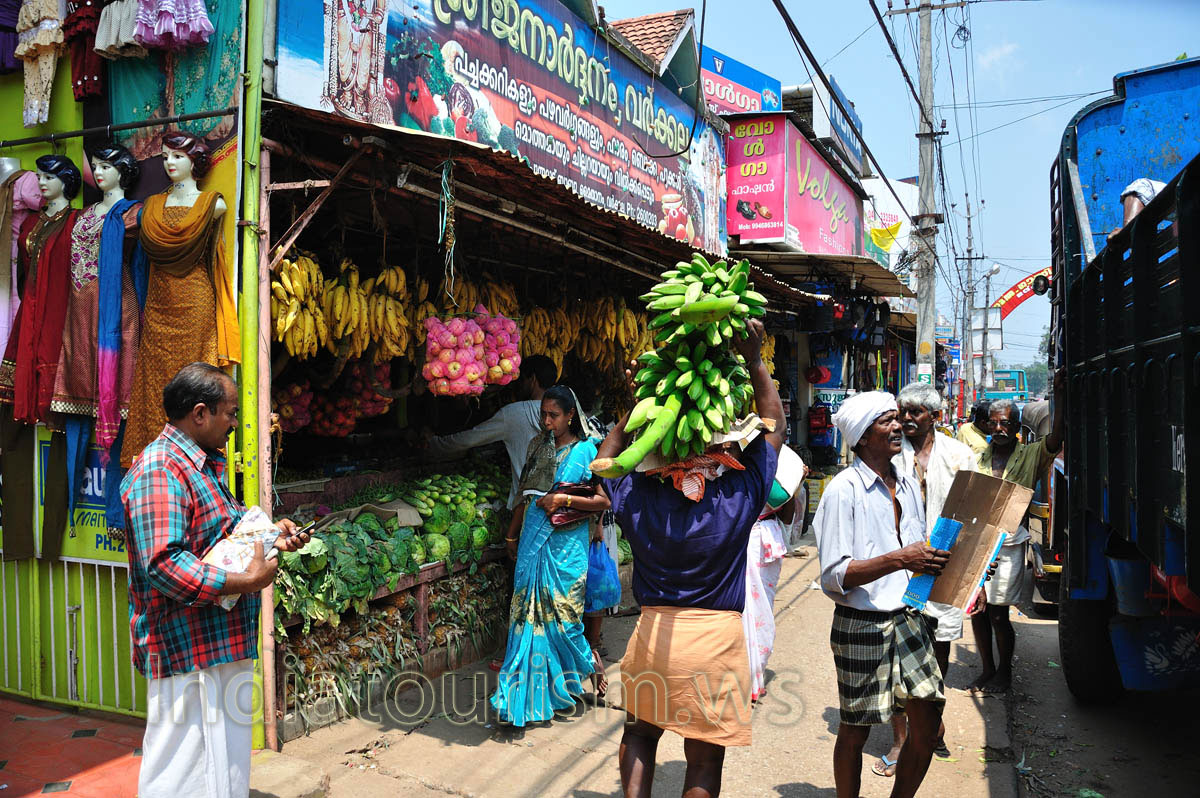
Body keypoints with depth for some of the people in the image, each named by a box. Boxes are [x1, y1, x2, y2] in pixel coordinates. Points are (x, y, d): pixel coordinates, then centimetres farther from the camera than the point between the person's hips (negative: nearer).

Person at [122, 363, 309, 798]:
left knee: (227, 762, 19)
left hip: (222, 645, 10)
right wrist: (246, 582, -25)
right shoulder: (158, 470, -18)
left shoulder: (205, 465, 16)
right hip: (188, 651, -10)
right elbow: (164, 565, -28)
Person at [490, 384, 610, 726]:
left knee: (559, 614, 0)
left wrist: (563, 499, -16)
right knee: (530, 611, 4)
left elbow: (603, 500, -7)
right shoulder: (538, 446, 12)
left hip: (565, 545, -5)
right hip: (533, 541, 5)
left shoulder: (585, 451, -4)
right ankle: (531, 694, 14)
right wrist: (512, 534, 21)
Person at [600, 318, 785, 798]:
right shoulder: (740, 496, -14)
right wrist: (754, 360, 3)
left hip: (655, 631, 2)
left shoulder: (637, 499, -11)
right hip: (717, 637, -1)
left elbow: (609, 451, 12)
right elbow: (774, 421, 1)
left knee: (639, 731, 24)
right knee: (704, 759, 13)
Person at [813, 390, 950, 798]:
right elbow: (834, 576, -17)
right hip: (862, 626, -6)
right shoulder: (843, 489, -13)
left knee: (927, 722, 9)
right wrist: (901, 559, -25)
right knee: (855, 730, 7)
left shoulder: (909, 486, 10)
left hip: (909, 618, 7)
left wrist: (936, 563, 1)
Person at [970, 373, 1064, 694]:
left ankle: (1004, 673, 20)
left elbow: (1055, 439, -19)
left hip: (1009, 546, -4)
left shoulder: (1029, 456, 1)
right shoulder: (982, 457, 11)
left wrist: (1059, 395, -22)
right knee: (976, 610, 6)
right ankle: (987, 670, 24)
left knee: (998, 614, -1)